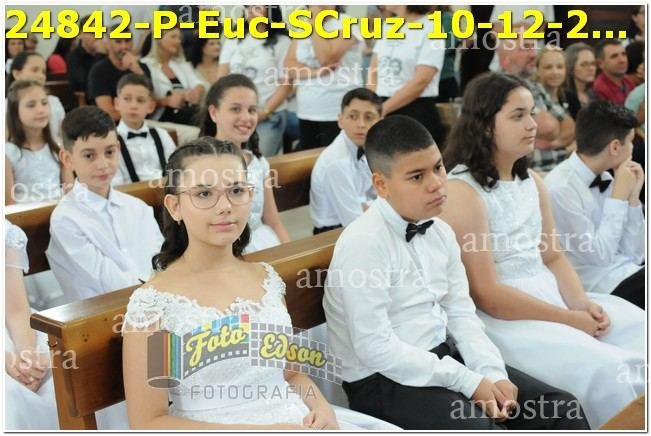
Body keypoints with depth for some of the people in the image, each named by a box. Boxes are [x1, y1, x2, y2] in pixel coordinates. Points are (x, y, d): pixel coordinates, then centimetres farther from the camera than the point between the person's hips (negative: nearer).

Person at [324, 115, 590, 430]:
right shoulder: (363, 243, -18)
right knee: (485, 427, -28)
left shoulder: (440, 232, 6)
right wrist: (468, 382, -18)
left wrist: (493, 374, -8)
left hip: (445, 359, 7)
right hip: (385, 381, -7)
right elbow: (375, 348, -21)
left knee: (560, 409, -2)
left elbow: (460, 314, 9)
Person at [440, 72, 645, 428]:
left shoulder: (531, 181, 11)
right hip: (502, 318, -8)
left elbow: (553, 256, 13)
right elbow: (487, 295, -18)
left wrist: (581, 302, -7)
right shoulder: (461, 191, -15)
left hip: (552, 296, 8)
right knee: (609, 372, -23)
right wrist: (568, 319, -15)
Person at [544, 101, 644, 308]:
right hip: (602, 286, -7)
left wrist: (632, 196, -2)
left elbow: (634, 255, 8)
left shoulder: (605, 178, 5)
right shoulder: (561, 188, -16)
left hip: (630, 271, 7)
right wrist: (619, 196, -11)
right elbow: (600, 256, -15)